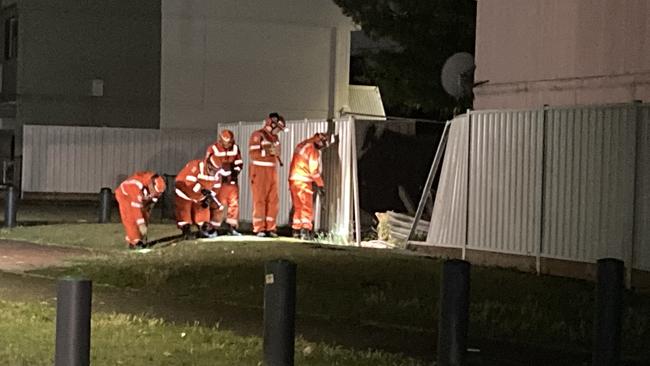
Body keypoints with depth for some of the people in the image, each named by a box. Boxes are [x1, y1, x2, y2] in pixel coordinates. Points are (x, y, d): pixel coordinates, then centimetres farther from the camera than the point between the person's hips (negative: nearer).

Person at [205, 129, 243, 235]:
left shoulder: (235, 148, 5)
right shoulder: (213, 149, -10)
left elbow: (239, 163, 11)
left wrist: (235, 173, -7)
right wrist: (221, 175, -14)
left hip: (232, 181, 5)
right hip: (219, 180, -5)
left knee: (234, 203, 4)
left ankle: (232, 227, 12)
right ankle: (213, 227, -1)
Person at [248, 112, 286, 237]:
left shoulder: (275, 137, 16)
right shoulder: (258, 135, -8)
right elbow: (253, 153, -17)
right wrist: (269, 151, -20)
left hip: (272, 172, 7)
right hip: (259, 171, -7)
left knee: (273, 200, 3)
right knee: (260, 200, -5)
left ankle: (270, 228, 7)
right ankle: (259, 229, -3)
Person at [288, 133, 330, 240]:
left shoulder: (301, 145, 13)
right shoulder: (313, 151, -13)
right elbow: (314, 170, -14)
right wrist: (320, 185, -5)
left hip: (293, 179, 8)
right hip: (304, 182, -7)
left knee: (298, 207, 15)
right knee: (307, 207, -3)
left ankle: (296, 231, 18)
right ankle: (305, 231, -13)